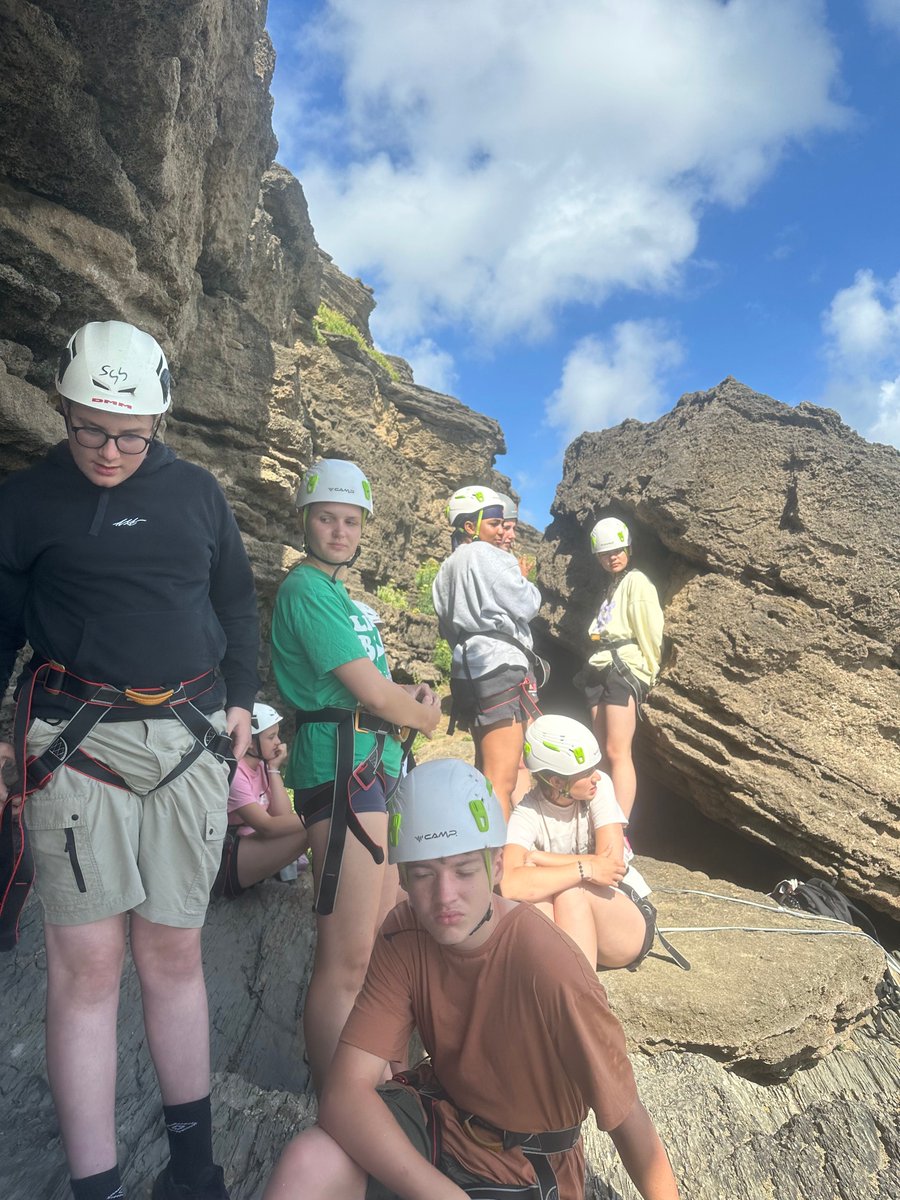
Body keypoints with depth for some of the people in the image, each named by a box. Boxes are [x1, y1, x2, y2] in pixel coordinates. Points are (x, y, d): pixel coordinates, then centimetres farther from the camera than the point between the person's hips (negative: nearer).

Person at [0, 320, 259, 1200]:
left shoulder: (196, 492, 11)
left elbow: (236, 601, 19)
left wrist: (239, 699, 12)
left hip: (190, 741, 2)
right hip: (77, 745, -2)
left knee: (173, 952, 10)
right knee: (86, 962, -1)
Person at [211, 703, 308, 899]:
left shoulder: (261, 765, 7)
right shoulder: (234, 772, -19)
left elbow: (283, 815, -4)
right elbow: (266, 826, -24)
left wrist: (274, 769, -6)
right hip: (223, 861, -9)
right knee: (306, 833, -24)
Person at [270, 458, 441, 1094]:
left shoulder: (341, 593, 20)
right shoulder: (306, 589, -10)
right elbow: (371, 690, -15)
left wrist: (411, 696, 0)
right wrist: (424, 712, 3)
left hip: (378, 766, 10)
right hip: (342, 767, -10)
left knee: (382, 943, 17)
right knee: (347, 961, -4)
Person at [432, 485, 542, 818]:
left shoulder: (447, 569, 17)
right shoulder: (488, 556, -8)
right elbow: (527, 606, -8)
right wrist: (523, 578, 12)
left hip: (468, 670, 10)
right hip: (500, 668, -10)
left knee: (485, 773, 19)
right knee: (502, 781, -11)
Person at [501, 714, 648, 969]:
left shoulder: (600, 787, -12)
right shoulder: (527, 814, -16)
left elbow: (612, 861, -21)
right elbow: (509, 885, -35)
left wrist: (538, 858, -20)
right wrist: (586, 869, -33)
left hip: (624, 925, 0)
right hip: (560, 937, 0)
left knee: (572, 889, -31)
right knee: (533, 889, -32)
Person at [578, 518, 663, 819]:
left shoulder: (636, 581, -3)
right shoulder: (612, 588, 23)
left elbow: (649, 631, -9)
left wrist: (648, 675, -9)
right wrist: (596, 669, 10)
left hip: (625, 670, -8)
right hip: (601, 671, 8)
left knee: (618, 753, -14)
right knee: (606, 755, 6)